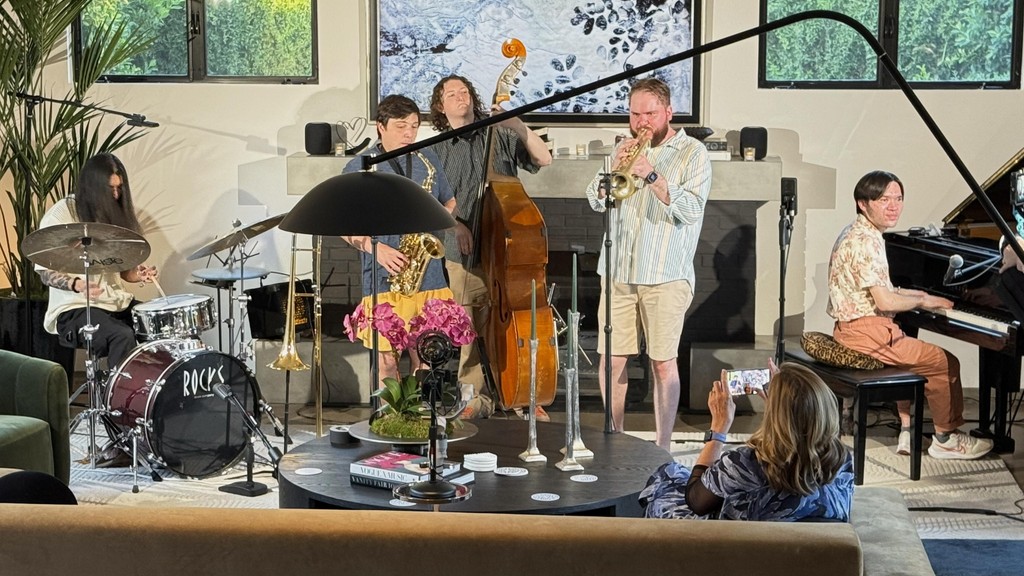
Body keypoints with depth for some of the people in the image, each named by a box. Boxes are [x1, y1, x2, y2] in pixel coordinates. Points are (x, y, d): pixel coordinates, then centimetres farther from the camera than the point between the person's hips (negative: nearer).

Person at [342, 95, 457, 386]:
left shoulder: (428, 160, 12)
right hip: (384, 279, -3)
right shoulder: (359, 168, 1)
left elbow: (450, 203, 23)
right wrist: (377, 248, -14)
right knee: (386, 359, -1)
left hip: (430, 277, 3)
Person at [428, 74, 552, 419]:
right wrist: (455, 225, -12)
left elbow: (543, 159, 3)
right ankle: (475, 399, 12)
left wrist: (519, 126, -9)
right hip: (465, 255, 0)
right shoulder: (437, 150, 9)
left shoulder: (498, 136, 9)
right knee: (472, 330, 0)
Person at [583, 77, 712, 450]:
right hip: (618, 273, 4)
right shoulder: (625, 149, 15)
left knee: (663, 363, -2)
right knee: (610, 359, 5)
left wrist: (652, 176, -22)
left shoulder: (692, 153, 0)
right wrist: (616, 168, -7)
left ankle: (662, 448, 6)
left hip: (665, 278, -4)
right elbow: (597, 201, 9)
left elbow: (691, 210, -13)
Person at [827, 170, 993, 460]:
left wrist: (915, 295, 16)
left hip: (852, 326, 11)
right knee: (945, 363, -2)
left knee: (910, 355, 30)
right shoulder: (866, 241, -20)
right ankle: (946, 439, 12)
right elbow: (885, 302, -23)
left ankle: (907, 431, 26)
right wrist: (923, 301, -7)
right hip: (865, 332, -11)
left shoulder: (856, 233, 12)